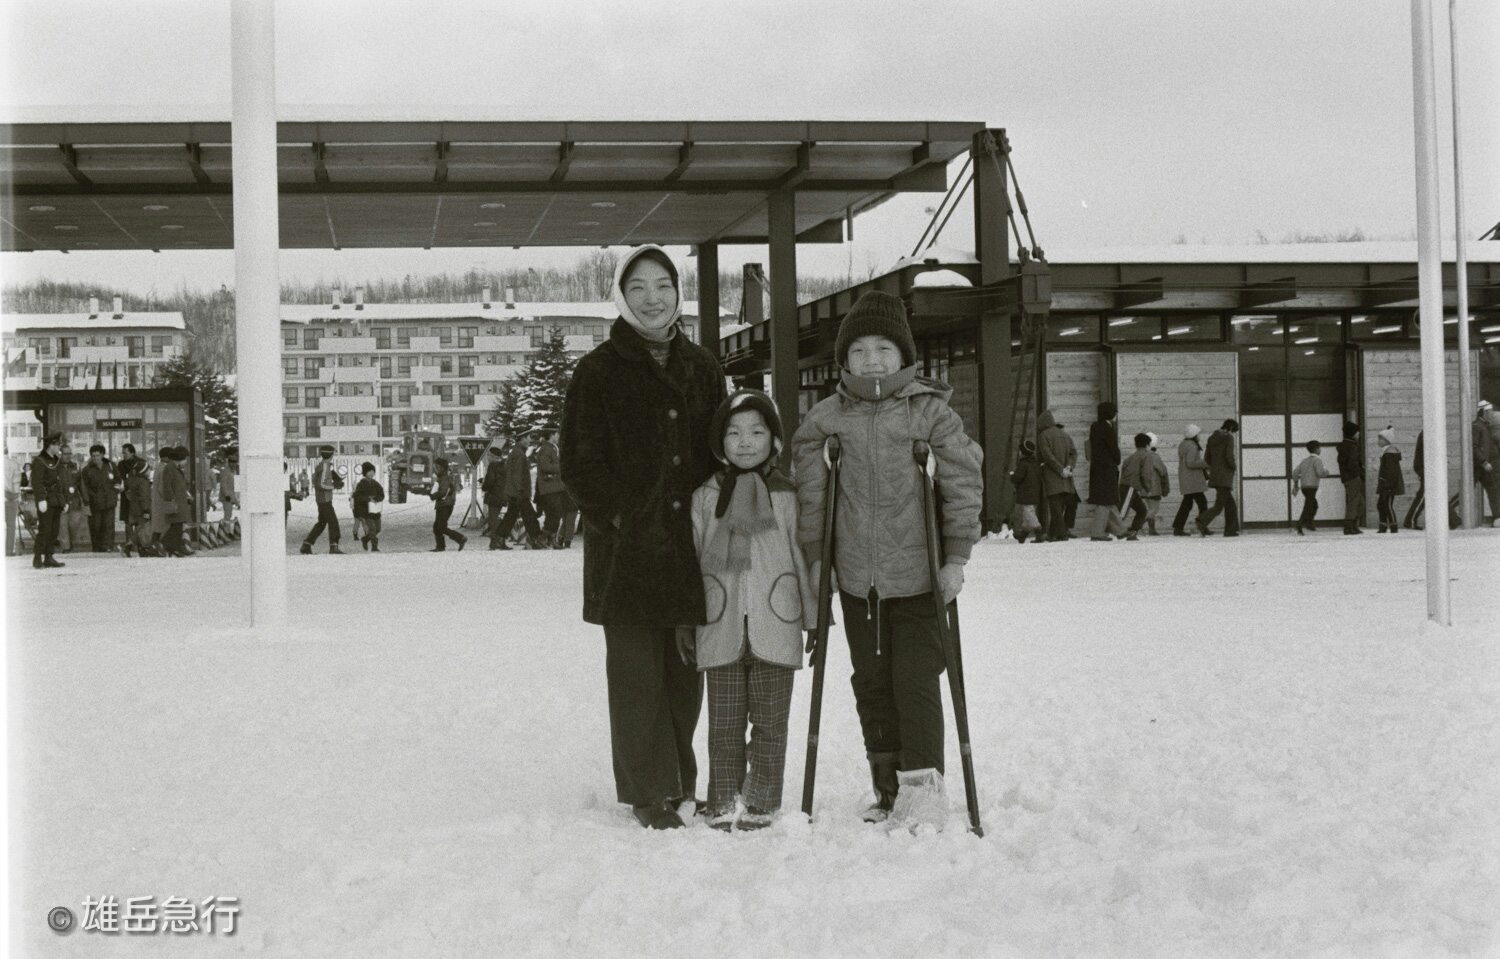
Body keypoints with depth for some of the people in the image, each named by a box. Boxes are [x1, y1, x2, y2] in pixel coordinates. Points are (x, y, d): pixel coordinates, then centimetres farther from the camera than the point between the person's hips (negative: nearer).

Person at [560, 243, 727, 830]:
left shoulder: (701, 368, 12)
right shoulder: (599, 371, -2)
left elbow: (720, 450, 17)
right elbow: (579, 462, -3)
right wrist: (618, 517, -12)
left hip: (690, 545, 4)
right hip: (626, 547, -4)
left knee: (686, 668, 8)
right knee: (636, 668, -2)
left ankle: (679, 780, 22)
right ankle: (646, 793, 6)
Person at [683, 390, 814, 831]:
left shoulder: (788, 496, 4)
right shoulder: (705, 498, 5)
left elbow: (804, 558, 8)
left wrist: (814, 617, 7)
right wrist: (685, 623, 9)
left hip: (775, 627, 0)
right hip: (721, 628, 1)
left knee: (770, 721, 4)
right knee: (724, 723, 5)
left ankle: (760, 805, 13)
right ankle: (723, 805, 13)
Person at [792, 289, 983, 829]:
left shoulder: (931, 411, -6)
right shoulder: (826, 419, 3)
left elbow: (964, 480, -5)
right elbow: (809, 490, 9)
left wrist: (957, 555, -7)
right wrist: (815, 555, 7)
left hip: (917, 575, -3)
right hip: (856, 578, 4)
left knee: (916, 681, -6)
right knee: (871, 683, 10)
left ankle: (922, 786, 2)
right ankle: (888, 792, 20)